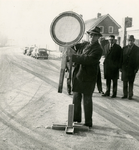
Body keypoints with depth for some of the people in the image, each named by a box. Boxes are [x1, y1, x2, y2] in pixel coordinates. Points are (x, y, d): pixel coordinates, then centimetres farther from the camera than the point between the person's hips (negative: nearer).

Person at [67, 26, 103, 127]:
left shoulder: (98, 49, -13)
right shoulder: (84, 44, 11)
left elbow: (88, 59, -27)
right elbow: (76, 46, 32)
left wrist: (73, 56, -25)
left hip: (87, 78, -7)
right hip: (77, 76, 8)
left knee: (87, 100, 1)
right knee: (76, 98, 16)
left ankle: (88, 123, 13)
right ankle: (76, 118, 32)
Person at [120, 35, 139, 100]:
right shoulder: (124, 48, 9)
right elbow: (122, 58, 9)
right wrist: (121, 67, 3)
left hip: (132, 68, -3)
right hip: (124, 68, 3)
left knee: (131, 82, 2)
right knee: (125, 82, 7)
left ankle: (130, 95, 8)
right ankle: (125, 94, 15)